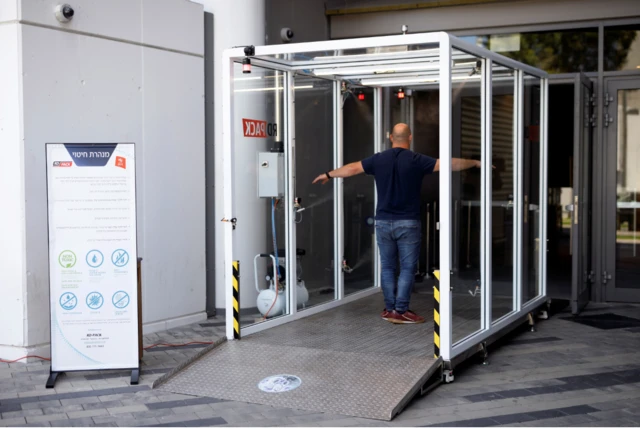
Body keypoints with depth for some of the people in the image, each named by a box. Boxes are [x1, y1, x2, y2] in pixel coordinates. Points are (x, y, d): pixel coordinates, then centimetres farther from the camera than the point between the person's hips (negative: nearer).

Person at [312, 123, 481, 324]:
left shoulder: (378, 159, 1)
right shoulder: (416, 160, -7)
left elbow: (352, 168, 12)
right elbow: (450, 164, -5)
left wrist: (328, 175, 28)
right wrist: (475, 163, 9)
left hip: (384, 222, 3)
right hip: (408, 223, -3)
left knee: (388, 267, 12)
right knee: (407, 268, 3)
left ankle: (390, 309, 15)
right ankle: (401, 311, 1)